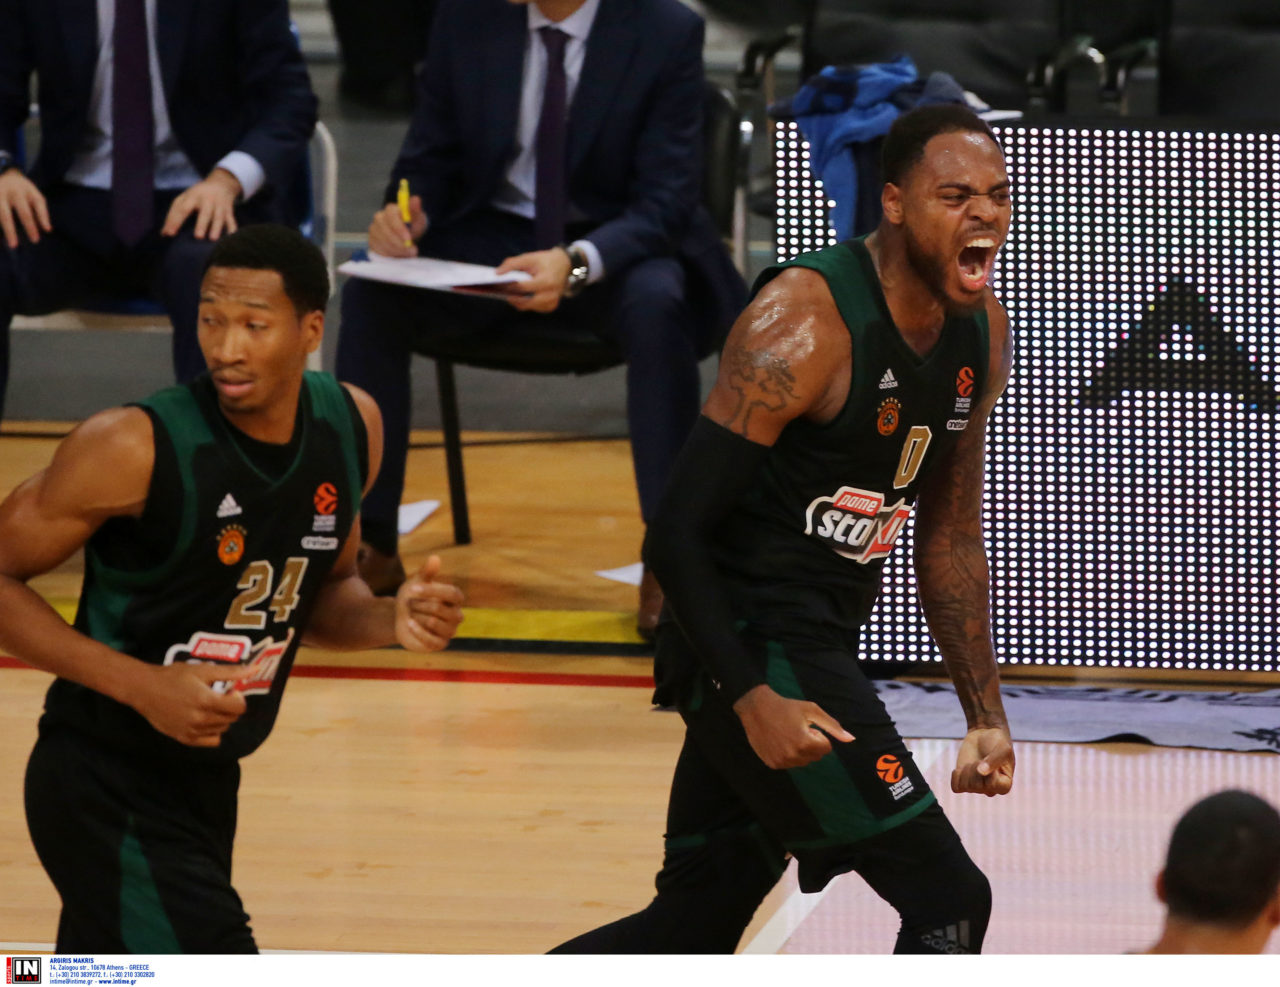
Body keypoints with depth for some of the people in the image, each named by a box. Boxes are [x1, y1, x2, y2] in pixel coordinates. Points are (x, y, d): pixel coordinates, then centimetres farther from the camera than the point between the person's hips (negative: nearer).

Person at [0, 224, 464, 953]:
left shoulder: (351, 428, -2)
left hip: (207, 779, 7)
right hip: (106, 791, -7)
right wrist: (143, 685, -23)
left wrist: (391, 620, -8)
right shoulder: (135, 448, -22)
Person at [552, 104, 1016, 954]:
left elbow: (950, 539, 18)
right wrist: (753, 699, -27)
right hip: (752, 647, -9)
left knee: (695, 925, 14)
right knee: (946, 899, -12)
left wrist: (987, 713, 13)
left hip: (818, 647, 9)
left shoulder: (981, 338, 6)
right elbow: (676, 534, -20)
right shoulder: (804, 322, -20)